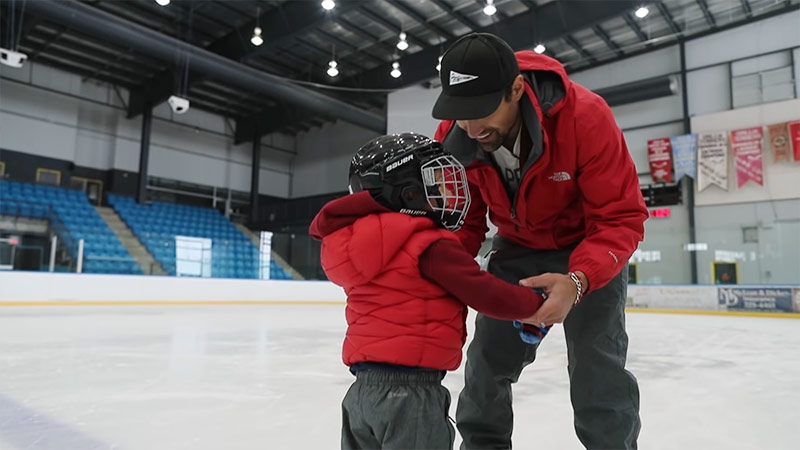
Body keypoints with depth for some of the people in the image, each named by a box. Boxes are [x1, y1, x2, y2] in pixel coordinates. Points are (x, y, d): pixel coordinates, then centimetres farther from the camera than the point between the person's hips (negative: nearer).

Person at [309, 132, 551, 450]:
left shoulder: (353, 243, 11)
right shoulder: (431, 246, -15)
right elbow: (487, 296, -14)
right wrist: (536, 303, 3)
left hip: (364, 385, 8)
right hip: (410, 389, -8)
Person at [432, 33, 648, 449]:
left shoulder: (586, 117, -32)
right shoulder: (453, 135, -20)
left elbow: (622, 218, -28)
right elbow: (461, 219, -9)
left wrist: (577, 281, -45)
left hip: (591, 248, -3)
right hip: (517, 249, 4)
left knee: (597, 367, -9)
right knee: (488, 358, 6)